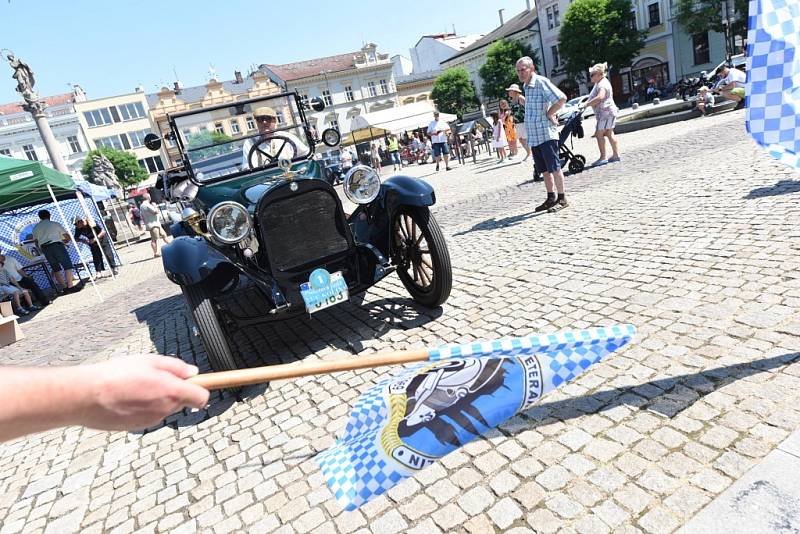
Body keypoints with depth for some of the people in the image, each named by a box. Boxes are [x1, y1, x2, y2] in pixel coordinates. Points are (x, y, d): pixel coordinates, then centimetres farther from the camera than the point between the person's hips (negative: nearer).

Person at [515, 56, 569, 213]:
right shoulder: (526, 86, 14)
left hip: (546, 134, -9)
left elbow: (562, 98, -22)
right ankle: (551, 198, 23)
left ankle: (562, 199, 5)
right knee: (544, 170, 14)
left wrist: (549, 114, -14)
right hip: (533, 136, 9)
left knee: (554, 168, -3)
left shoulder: (541, 82, -13)